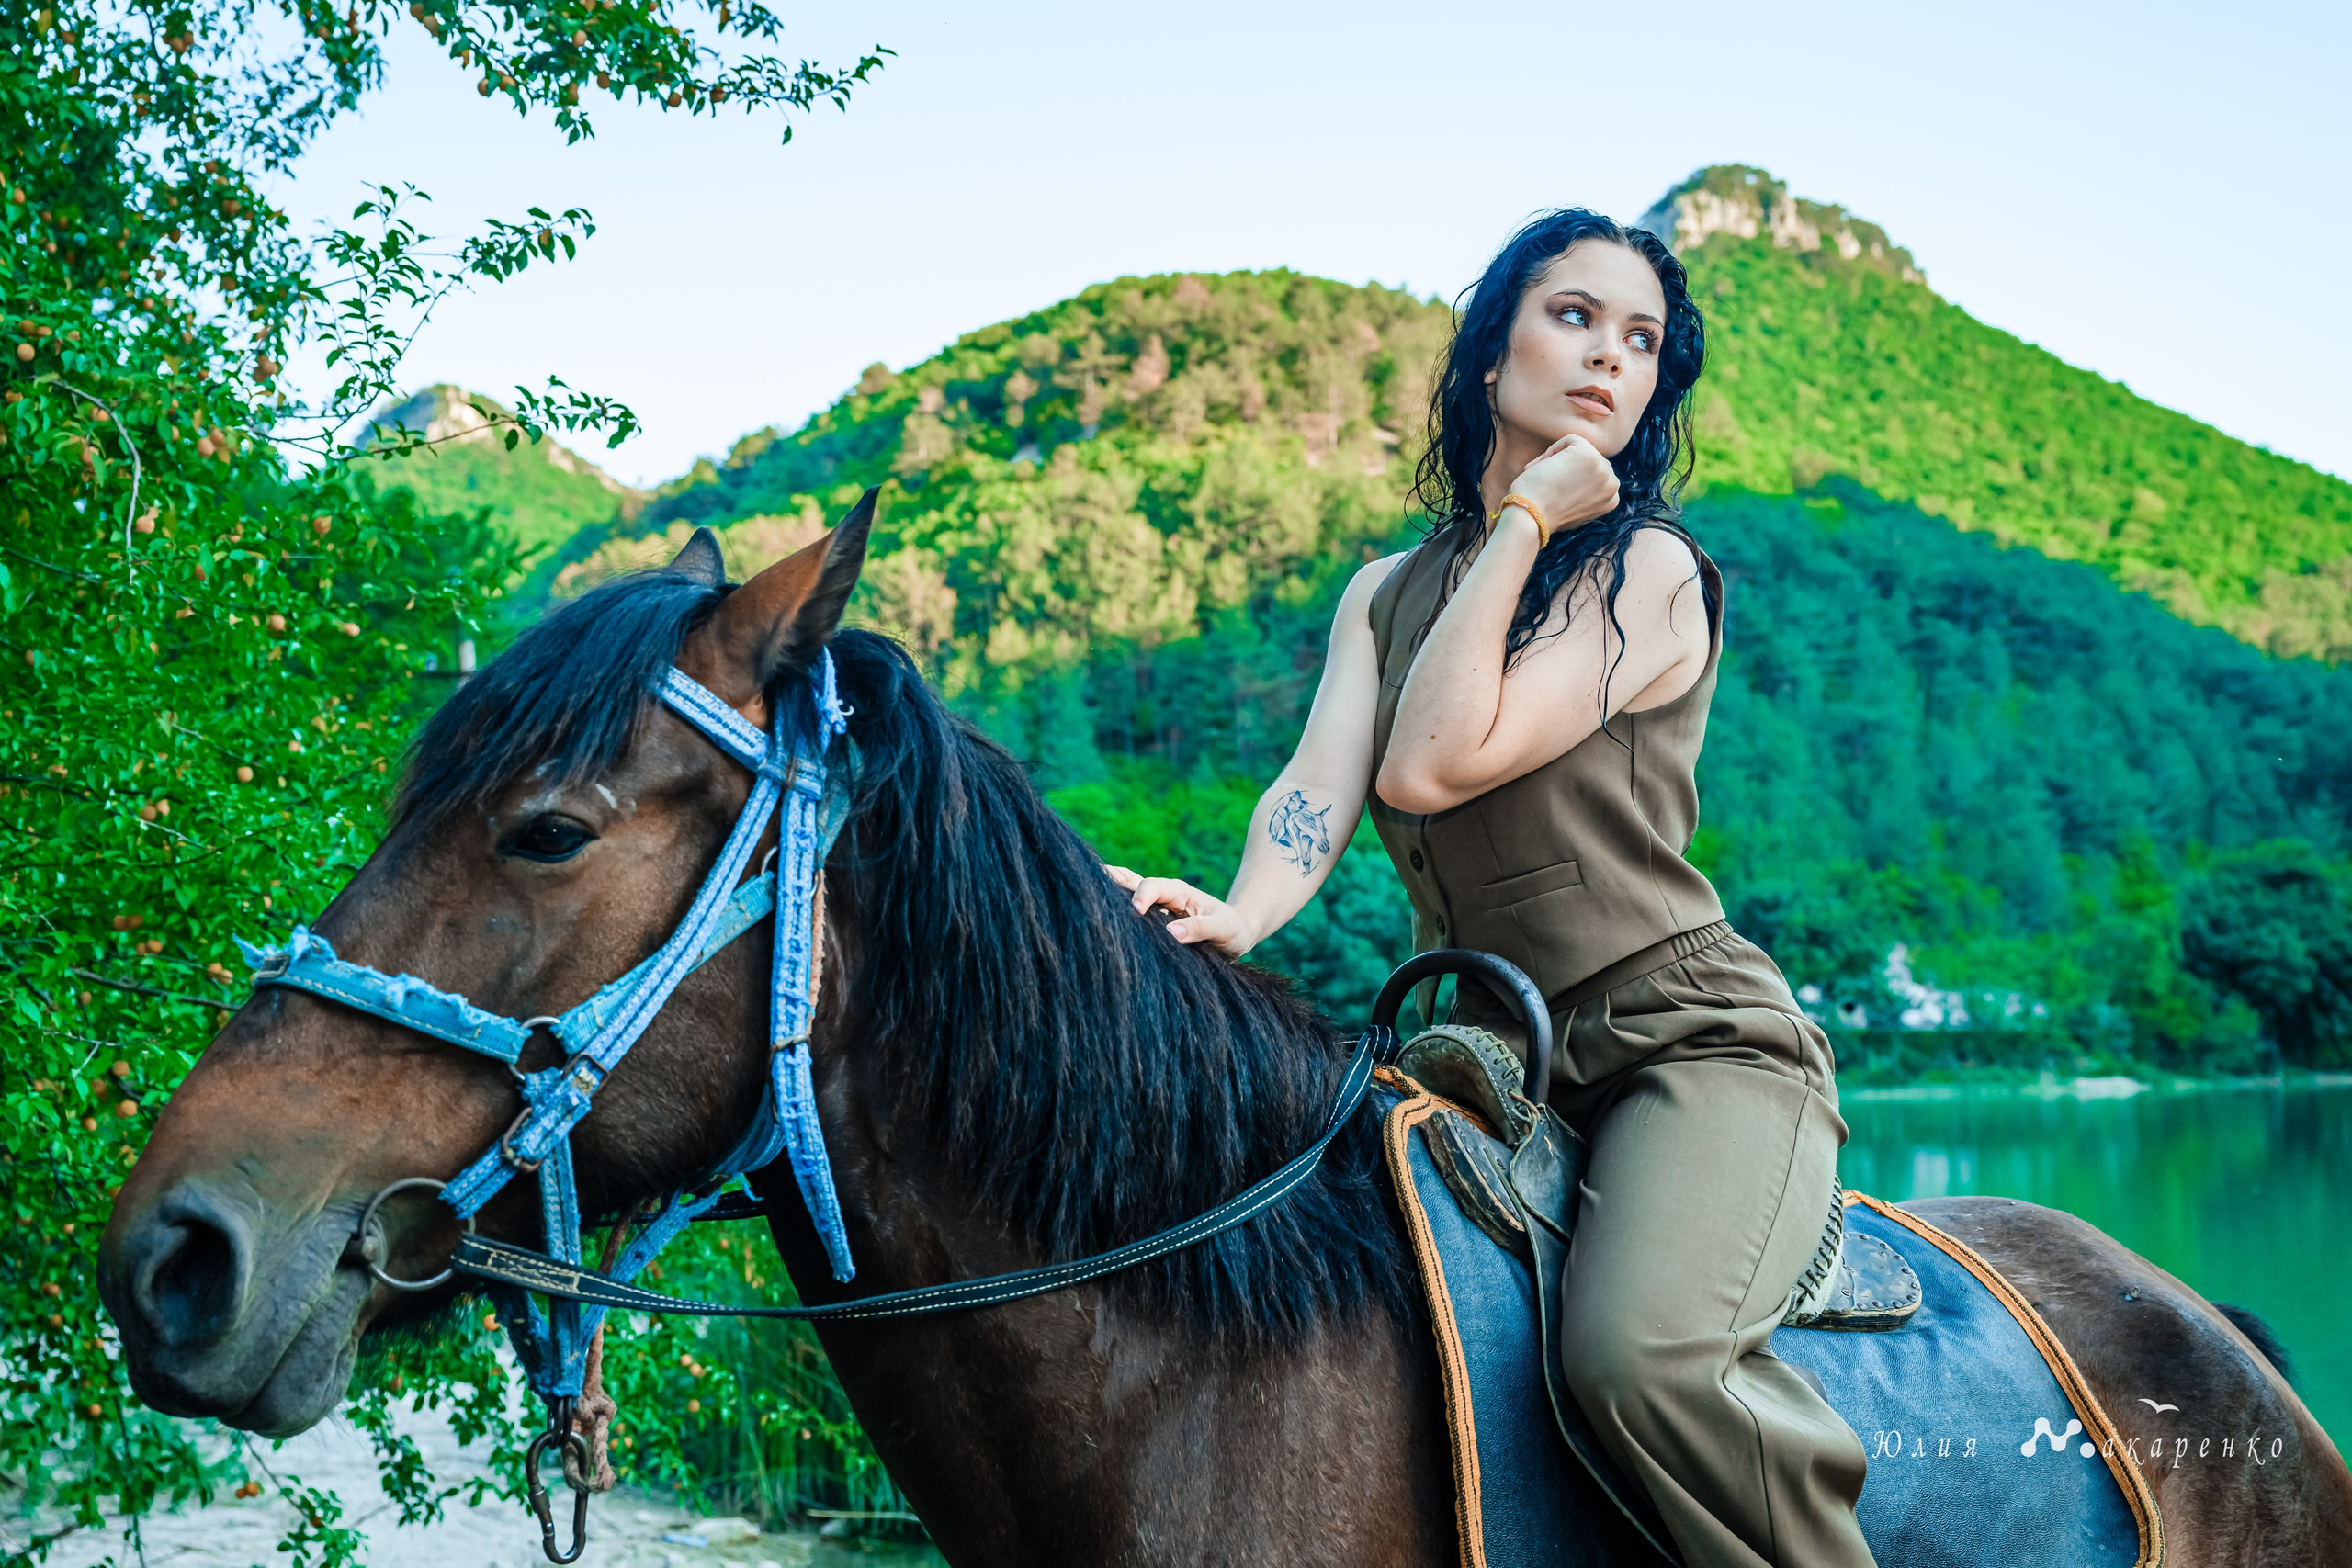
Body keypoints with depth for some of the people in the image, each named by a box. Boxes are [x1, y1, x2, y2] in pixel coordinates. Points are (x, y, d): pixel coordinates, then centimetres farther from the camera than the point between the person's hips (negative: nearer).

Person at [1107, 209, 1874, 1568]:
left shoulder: (1650, 571, -7)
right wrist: (1241, 915, -24)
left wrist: (1524, 521, -11)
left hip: (1697, 1045, -6)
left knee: (1635, 1351, -34)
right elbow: (1323, 779, -3)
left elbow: (1434, 763, -17)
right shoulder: (1387, 594, 14)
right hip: (1497, 1060, 7)